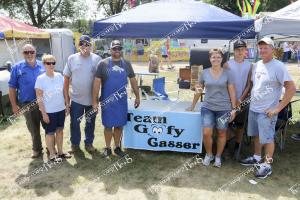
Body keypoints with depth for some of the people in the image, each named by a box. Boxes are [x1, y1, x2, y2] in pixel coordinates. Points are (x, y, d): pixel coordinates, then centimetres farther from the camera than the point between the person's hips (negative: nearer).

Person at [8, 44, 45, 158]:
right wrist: (14, 105, -4)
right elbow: (12, 87, -1)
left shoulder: (43, 66, 2)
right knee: (34, 129, 14)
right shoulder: (17, 68, -3)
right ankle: (37, 149, 33)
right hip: (28, 105, -1)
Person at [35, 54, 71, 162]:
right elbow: (39, 98, -12)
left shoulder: (59, 76, 1)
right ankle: (52, 154, 23)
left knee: (60, 130, 16)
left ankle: (60, 151, 31)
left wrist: (67, 105, 7)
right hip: (49, 111, -5)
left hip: (61, 109, 5)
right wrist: (44, 113, -14)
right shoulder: (41, 79, -13)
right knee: (50, 133, 9)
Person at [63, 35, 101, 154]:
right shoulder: (72, 58, -3)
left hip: (92, 99, 0)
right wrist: (66, 97, 0)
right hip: (76, 99, 1)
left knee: (90, 123, 15)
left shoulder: (97, 59, -6)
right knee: (74, 123, 12)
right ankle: (74, 143, 32)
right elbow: (66, 79, 2)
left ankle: (89, 143, 34)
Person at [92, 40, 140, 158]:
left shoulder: (126, 64, 5)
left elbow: (133, 81, 12)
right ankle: (107, 148, 25)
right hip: (107, 101, -2)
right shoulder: (103, 64, -5)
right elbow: (97, 83, -6)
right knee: (108, 125, 8)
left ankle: (117, 147, 28)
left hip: (122, 101, 3)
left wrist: (137, 96, 11)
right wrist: (94, 101, -9)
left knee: (119, 125, 12)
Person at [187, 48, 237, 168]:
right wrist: (192, 106, 12)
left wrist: (234, 109, -4)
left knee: (221, 134, 10)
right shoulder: (205, 73, 2)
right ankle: (208, 154, 21)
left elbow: (232, 92, 0)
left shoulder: (227, 73, -2)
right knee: (206, 133, -5)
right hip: (207, 107, 1)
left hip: (224, 108, 0)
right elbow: (199, 90, 9)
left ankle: (218, 157, 29)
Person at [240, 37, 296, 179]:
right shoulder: (256, 65, 7)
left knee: (267, 138, 4)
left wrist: (277, 108, -19)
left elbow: (291, 88, -17)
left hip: (267, 111, -7)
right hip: (253, 108, 7)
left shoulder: (278, 66, -14)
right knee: (256, 135, 19)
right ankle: (256, 158, 37)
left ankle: (267, 165, 20)